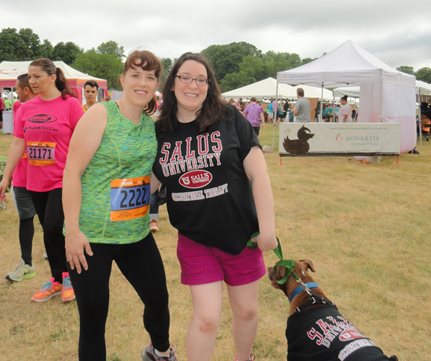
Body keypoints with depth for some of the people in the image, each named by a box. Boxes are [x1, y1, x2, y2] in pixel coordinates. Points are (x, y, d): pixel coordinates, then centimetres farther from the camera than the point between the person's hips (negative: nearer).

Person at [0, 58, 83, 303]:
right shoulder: (26, 108, 5)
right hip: (36, 182, 5)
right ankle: (57, 280, 29)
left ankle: (67, 274, 14)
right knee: (49, 231, 13)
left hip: (63, 180, -5)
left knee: (52, 228, -13)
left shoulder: (71, 104, -9)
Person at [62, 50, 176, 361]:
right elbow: (72, 172, -14)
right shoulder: (100, 114, -12)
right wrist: (73, 230, -18)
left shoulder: (153, 125, 6)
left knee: (158, 298, 17)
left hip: (137, 233, 6)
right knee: (93, 315, 5)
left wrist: (149, 211, 9)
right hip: (92, 234, -5)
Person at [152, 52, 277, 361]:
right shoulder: (161, 131, -2)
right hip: (194, 239, 1)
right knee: (206, 318, -1)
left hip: (240, 234, 0)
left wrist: (267, 227, -12)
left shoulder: (229, 119, -10)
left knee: (246, 310, 16)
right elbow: (148, 183, 5)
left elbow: (258, 173, -11)